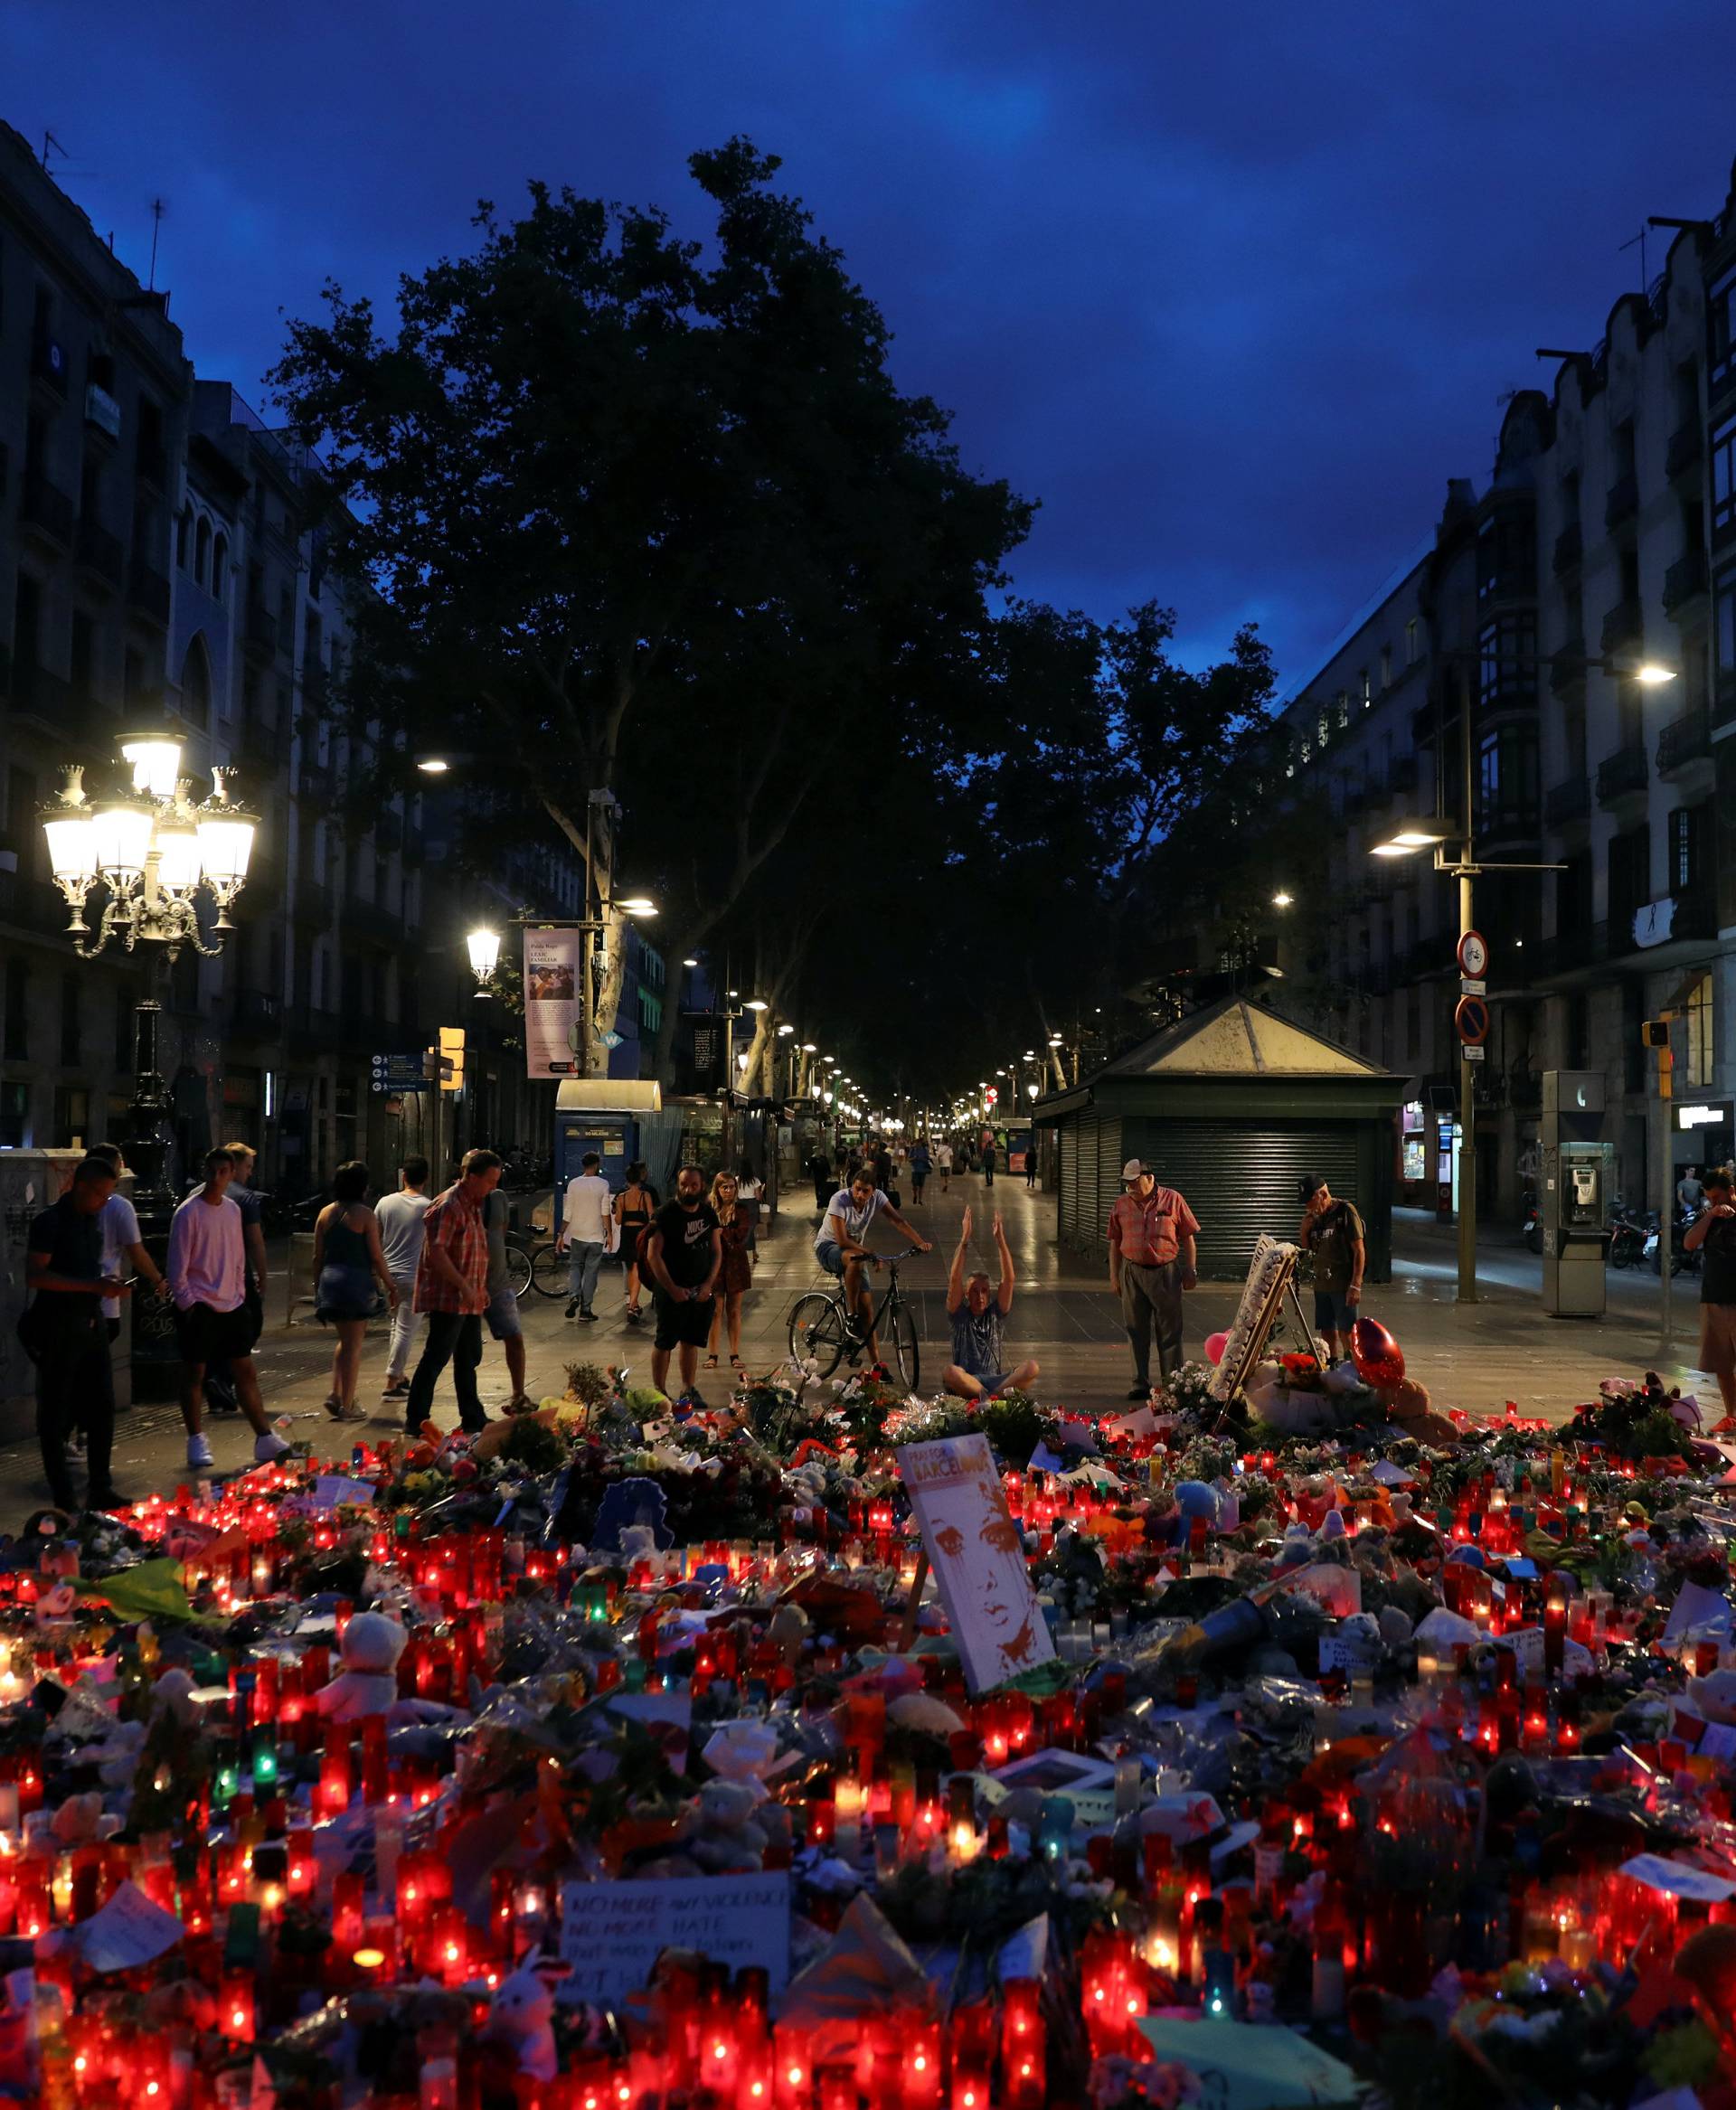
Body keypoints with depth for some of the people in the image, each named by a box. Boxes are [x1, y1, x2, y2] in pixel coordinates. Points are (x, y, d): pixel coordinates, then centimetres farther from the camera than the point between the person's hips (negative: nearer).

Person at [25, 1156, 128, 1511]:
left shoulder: (94, 1219, 10)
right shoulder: (49, 1222, -13)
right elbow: (34, 1276, -21)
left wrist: (108, 1284, 4)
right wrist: (94, 1285, -24)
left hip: (91, 1324, 8)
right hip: (58, 1329, -8)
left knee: (102, 1407, 10)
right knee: (55, 1415, 2)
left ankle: (101, 1489, 20)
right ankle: (64, 1501, 8)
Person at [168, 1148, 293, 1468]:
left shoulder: (233, 1210, 10)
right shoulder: (188, 1213, -10)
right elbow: (177, 1265, -9)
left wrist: (240, 1294, 12)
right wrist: (187, 1303, -12)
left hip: (231, 1306, 6)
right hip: (198, 1307, -6)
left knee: (246, 1372, 7)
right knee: (194, 1373, 2)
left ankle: (264, 1439, 10)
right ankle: (196, 1441, 12)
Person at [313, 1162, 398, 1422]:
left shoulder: (325, 1213, 7)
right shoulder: (365, 1215, -8)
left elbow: (317, 1256, 9)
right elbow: (377, 1256, -7)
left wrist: (317, 1288, 18)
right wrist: (391, 1286, 2)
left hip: (329, 1280, 5)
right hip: (357, 1281, -5)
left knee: (345, 1340, 22)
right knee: (354, 1344, 3)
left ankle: (335, 1393, 11)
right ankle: (347, 1406, 4)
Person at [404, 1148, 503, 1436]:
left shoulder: (474, 1205, 15)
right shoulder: (447, 1206, -17)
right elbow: (436, 1253, -23)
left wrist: (480, 1290, 18)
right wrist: (464, 1286, -23)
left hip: (470, 1299, 10)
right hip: (448, 1298, -10)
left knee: (469, 1358, 17)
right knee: (436, 1358, -5)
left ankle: (472, 1417, 27)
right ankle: (416, 1420, 2)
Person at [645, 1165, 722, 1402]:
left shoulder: (707, 1213, 7)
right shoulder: (665, 1214, -9)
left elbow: (717, 1252, 11)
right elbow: (653, 1255, -12)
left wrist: (708, 1284, -3)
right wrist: (672, 1289, -15)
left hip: (701, 1291, 5)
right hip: (672, 1291, -5)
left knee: (691, 1342, 10)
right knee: (664, 1343, -1)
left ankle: (688, 1390, 19)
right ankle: (659, 1391, 6)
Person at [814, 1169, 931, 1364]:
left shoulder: (877, 1197, -12)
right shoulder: (839, 1200, -26)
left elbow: (897, 1221, -16)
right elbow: (842, 1240, -30)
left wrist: (920, 1242, -31)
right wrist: (870, 1253, -37)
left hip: (855, 1249, 5)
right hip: (827, 1248, -5)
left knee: (867, 1306, -5)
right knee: (854, 1259, -40)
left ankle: (877, 1365, -1)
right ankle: (852, 1316, -25)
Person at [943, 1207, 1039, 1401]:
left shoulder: (996, 1314, 14)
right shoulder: (960, 1316, 9)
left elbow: (1008, 1279, 2)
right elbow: (955, 1280, -5)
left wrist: (1000, 1238, -7)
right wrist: (964, 1239, -11)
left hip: (997, 1380, 2)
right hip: (967, 1382, -2)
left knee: (1032, 1366, -26)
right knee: (951, 1371, -38)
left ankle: (989, 1396, -34)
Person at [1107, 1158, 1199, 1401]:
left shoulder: (1172, 1200, -1)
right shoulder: (1122, 1204, 7)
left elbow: (1188, 1238, 2)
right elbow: (1115, 1242, 12)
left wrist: (1190, 1271, 0)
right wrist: (1114, 1276, 9)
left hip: (1166, 1272, -2)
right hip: (1132, 1272, 2)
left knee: (1169, 1331, 3)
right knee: (1136, 1331, 6)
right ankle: (1140, 1383, 14)